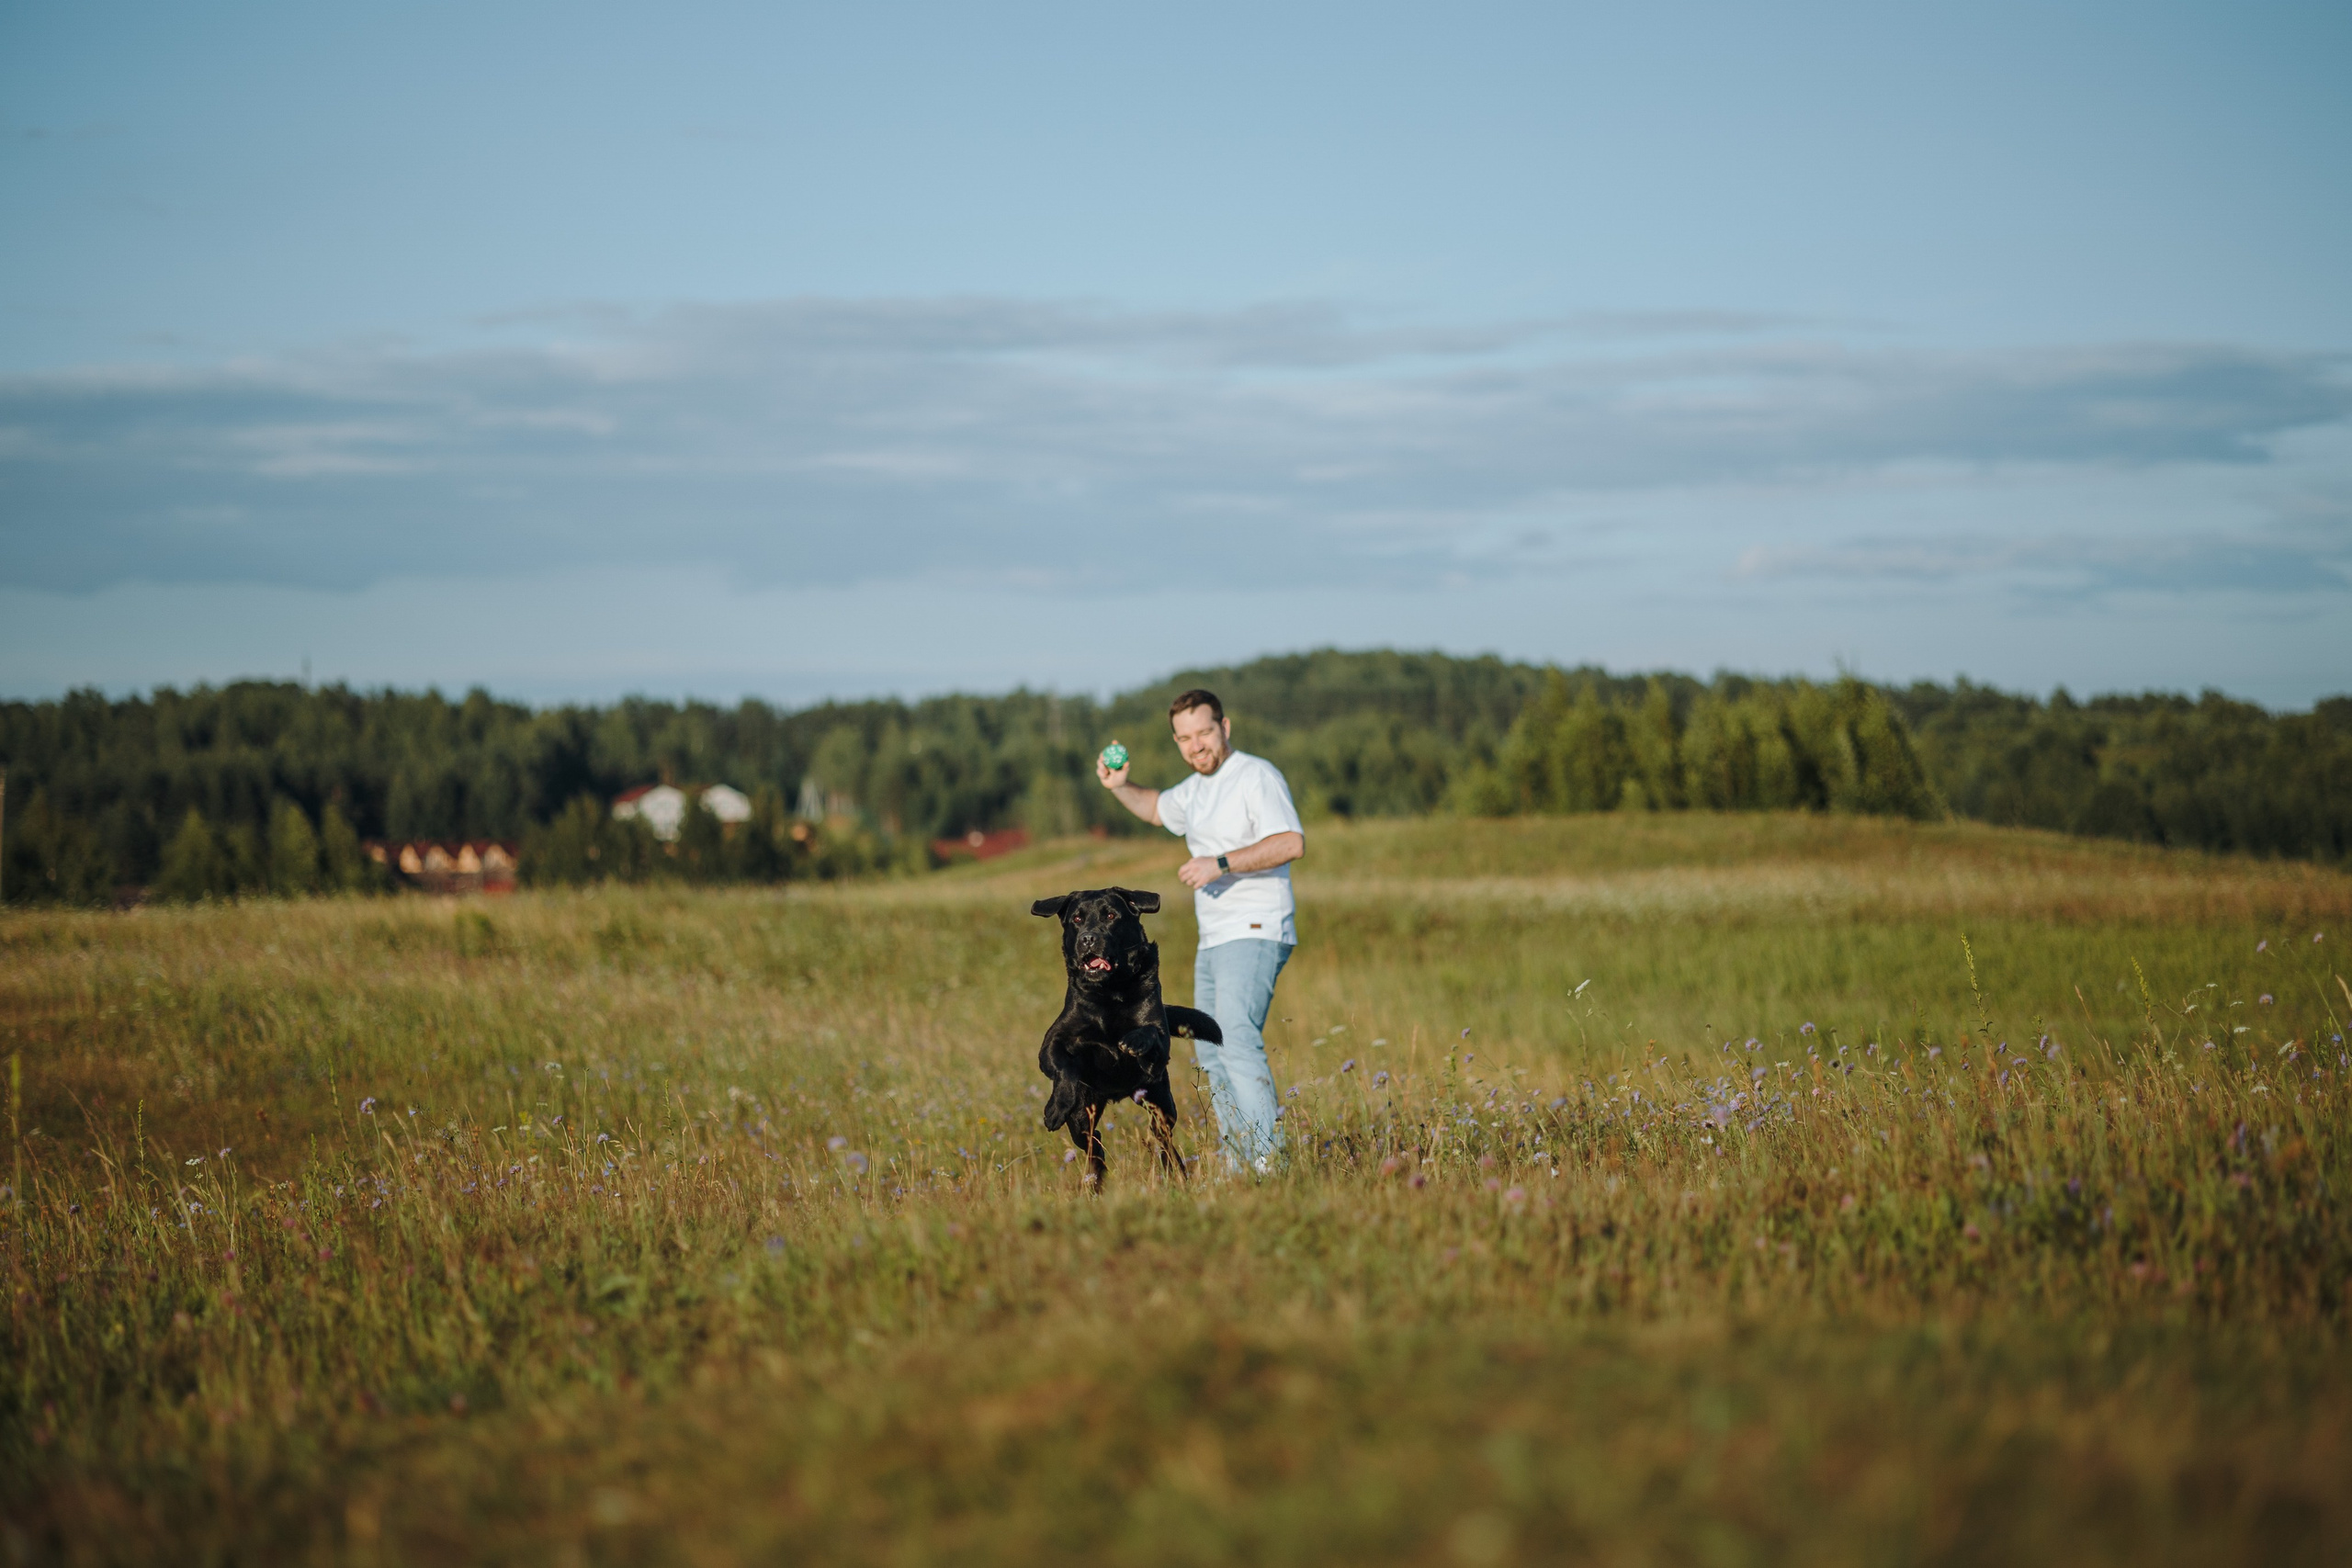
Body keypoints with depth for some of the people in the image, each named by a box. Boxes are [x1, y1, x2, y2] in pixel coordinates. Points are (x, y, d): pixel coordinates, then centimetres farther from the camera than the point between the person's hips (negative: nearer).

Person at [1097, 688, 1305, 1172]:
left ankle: (1269, 1156, -31)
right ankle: (1237, 1164, 19)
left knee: (1238, 1039, -24)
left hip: (1254, 933, -10)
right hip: (1214, 941, 10)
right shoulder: (1196, 788, 18)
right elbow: (1158, 809, 40)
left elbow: (1291, 842, -23)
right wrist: (1120, 787, 21)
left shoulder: (1257, 776, -9)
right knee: (1211, 1053, 12)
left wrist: (1221, 863, -26)